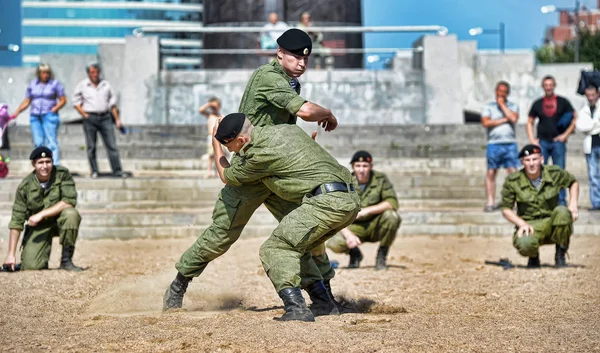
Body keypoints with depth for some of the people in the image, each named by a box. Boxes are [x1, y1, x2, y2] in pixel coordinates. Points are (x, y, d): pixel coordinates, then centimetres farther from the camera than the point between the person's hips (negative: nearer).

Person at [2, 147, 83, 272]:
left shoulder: (62, 174, -14)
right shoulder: (25, 186, -13)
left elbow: (69, 201, -23)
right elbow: (16, 221, -12)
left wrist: (41, 214, -27)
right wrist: (11, 255, -17)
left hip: (59, 220, 0)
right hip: (38, 226, 0)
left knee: (71, 214, -34)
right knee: (31, 266, -18)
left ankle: (66, 260, -18)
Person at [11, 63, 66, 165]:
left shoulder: (55, 83, 4)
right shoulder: (32, 84, 14)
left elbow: (63, 100, 3)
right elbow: (26, 102, 16)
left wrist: (54, 109, -11)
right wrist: (17, 112, 6)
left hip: (49, 115, -4)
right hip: (35, 116, 4)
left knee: (51, 141, -11)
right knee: (38, 143, 2)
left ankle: (55, 166, -16)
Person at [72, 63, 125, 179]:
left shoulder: (106, 85, 10)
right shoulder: (82, 86, 5)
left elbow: (112, 103, 14)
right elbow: (76, 102, 8)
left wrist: (117, 119, 10)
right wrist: (84, 115, -3)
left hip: (105, 117, 1)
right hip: (90, 118, -1)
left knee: (112, 145, -3)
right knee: (91, 146, 1)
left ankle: (117, 170, -2)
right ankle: (94, 171, 8)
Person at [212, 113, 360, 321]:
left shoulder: (260, 154, -4)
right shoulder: (288, 129, 18)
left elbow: (226, 176, 16)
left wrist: (215, 144, 31)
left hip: (328, 200, -9)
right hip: (352, 199, 9)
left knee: (275, 249, -9)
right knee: (296, 247, 22)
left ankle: (296, 308, -23)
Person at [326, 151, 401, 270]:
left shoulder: (380, 179, -7)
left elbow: (392, 202, -20)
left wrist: (367, 210, -29)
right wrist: (348, 234, -30)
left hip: (375, 227, 0)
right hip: (354, 228, 0)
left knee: (391, 216, -31)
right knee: (334, 243, -29)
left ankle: (381, 256, -8)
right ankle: (354, 253, 9)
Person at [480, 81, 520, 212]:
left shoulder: (513, 106, 13)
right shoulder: (488, 106, 10)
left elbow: (513, 118, -8)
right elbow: (485, 122, -5)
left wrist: (502, 104, -1)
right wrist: (504, 120, -5)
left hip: (510, 143, 0)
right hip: (494, 143, 0)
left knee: (513, 172, -6)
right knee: (491, 173, -1)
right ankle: (490, 202, 3)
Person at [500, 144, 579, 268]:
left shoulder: (555, 173, -4)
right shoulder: (512, 181, -7)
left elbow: (573, 182, 15)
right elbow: (506, 209, 0)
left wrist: (573, 205, -2)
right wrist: (522, 224, -16)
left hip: (551, 222, 2)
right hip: (528, 224, -2)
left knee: (562, 212, -33)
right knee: (524, 244, -37)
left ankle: (560, 256, -11)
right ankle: (533, 256, 6)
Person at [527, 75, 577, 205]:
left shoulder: (563, 102, 5)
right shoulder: (537, 104, 10)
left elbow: (575, 118, 5)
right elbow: (530, 122, 15)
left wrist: (566, 134, -3)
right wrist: (532, 140, 3)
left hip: (558, 142, -1)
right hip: (542, 142, 1)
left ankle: (561, 201, 4)